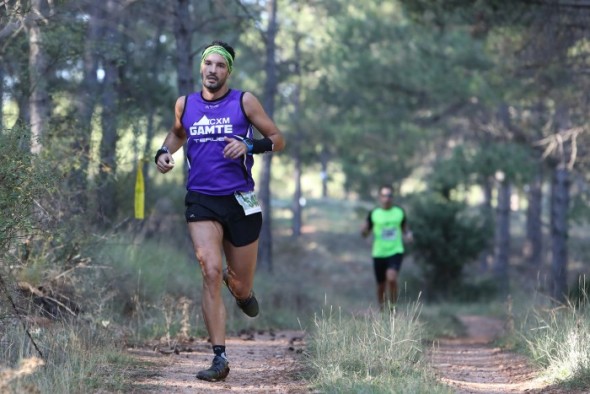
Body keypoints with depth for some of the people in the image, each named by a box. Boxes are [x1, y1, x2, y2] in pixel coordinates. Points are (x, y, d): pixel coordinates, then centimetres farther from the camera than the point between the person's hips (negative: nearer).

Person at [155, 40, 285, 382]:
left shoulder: (244, 102, 0)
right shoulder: (185, 105, 8)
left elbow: (278, 139, 2)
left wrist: (250, 146, -16)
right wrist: (164, 153, 7)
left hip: (240, 202, -1)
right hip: (201, 202, 1)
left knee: (241, 287, 6)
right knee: (211, 273, -18)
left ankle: (238, 284, 47)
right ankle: (220, 358, -15)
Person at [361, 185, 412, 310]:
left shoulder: (400, 212, 5)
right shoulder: (373, 214, 2)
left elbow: (405, 229, 16)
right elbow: (365, 233, 6)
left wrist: (408, 235, -7)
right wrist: (364, 230, -18)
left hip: (395, 252, -1)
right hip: (379, 253, 1)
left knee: (392, 278, -23)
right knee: (381, 285, 8)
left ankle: (393, 307, -8)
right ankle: (382, 309, 27)